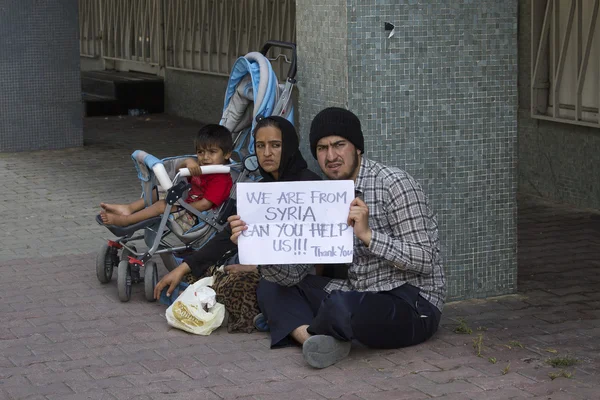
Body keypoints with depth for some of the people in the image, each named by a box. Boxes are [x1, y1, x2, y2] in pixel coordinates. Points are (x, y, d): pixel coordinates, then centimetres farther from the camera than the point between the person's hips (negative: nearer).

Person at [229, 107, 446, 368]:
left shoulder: (393, 184, -13)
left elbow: (424, 261, -17)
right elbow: (292, 273, 3)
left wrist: (367, 234, -27)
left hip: (412, 306, -8)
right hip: (361, 297, 8)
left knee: (343, 305, -37)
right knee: (271, 287, 6)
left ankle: (305, 332, -3)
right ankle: (317, 342, -20)